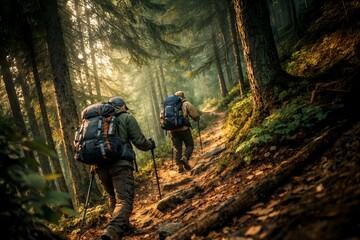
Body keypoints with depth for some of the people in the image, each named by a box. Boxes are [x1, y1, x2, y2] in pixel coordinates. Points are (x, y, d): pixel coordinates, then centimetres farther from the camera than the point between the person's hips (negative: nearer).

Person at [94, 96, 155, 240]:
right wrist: (150, 145, 21)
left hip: (100, 166, 5)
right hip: (120, 165, -5)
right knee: (124, 200, -12)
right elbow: (139, 142, 1)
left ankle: (121, 226, 30)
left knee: (113, 198, 24)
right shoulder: (126, 117, 8)